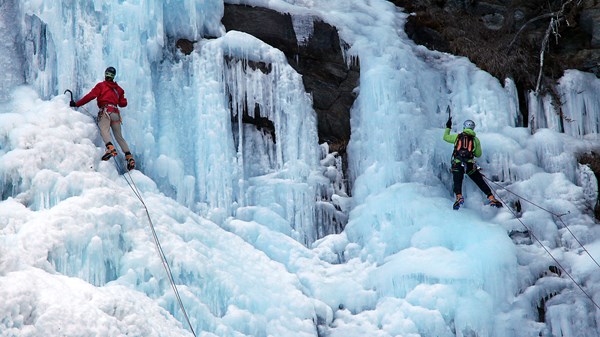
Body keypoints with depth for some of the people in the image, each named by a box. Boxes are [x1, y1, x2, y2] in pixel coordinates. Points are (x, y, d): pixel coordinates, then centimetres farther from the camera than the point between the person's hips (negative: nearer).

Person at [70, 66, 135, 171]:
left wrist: (76, 104, 5)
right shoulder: (118, 89, 24)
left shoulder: (101, 85, 11)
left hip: (105, 110, -5)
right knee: (119, 136, 8)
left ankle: (110, 148, -50)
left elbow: (90, 96, 1)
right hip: (116, 113, 5)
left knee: (104, 130, -23)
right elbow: (123, 103, 24)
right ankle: (129, 156, -4)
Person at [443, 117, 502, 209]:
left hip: (457, 164, -1)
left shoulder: (457, 136, 13)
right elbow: (478, 154, 19)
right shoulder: (475, 139, 14)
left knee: (457, 182, -9)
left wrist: (448, 127, 42)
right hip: (470, 165, 1)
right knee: (481, 182, 5)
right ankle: (491, 198, -5)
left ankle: (459, 197, -37)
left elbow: (445, 137, 28)